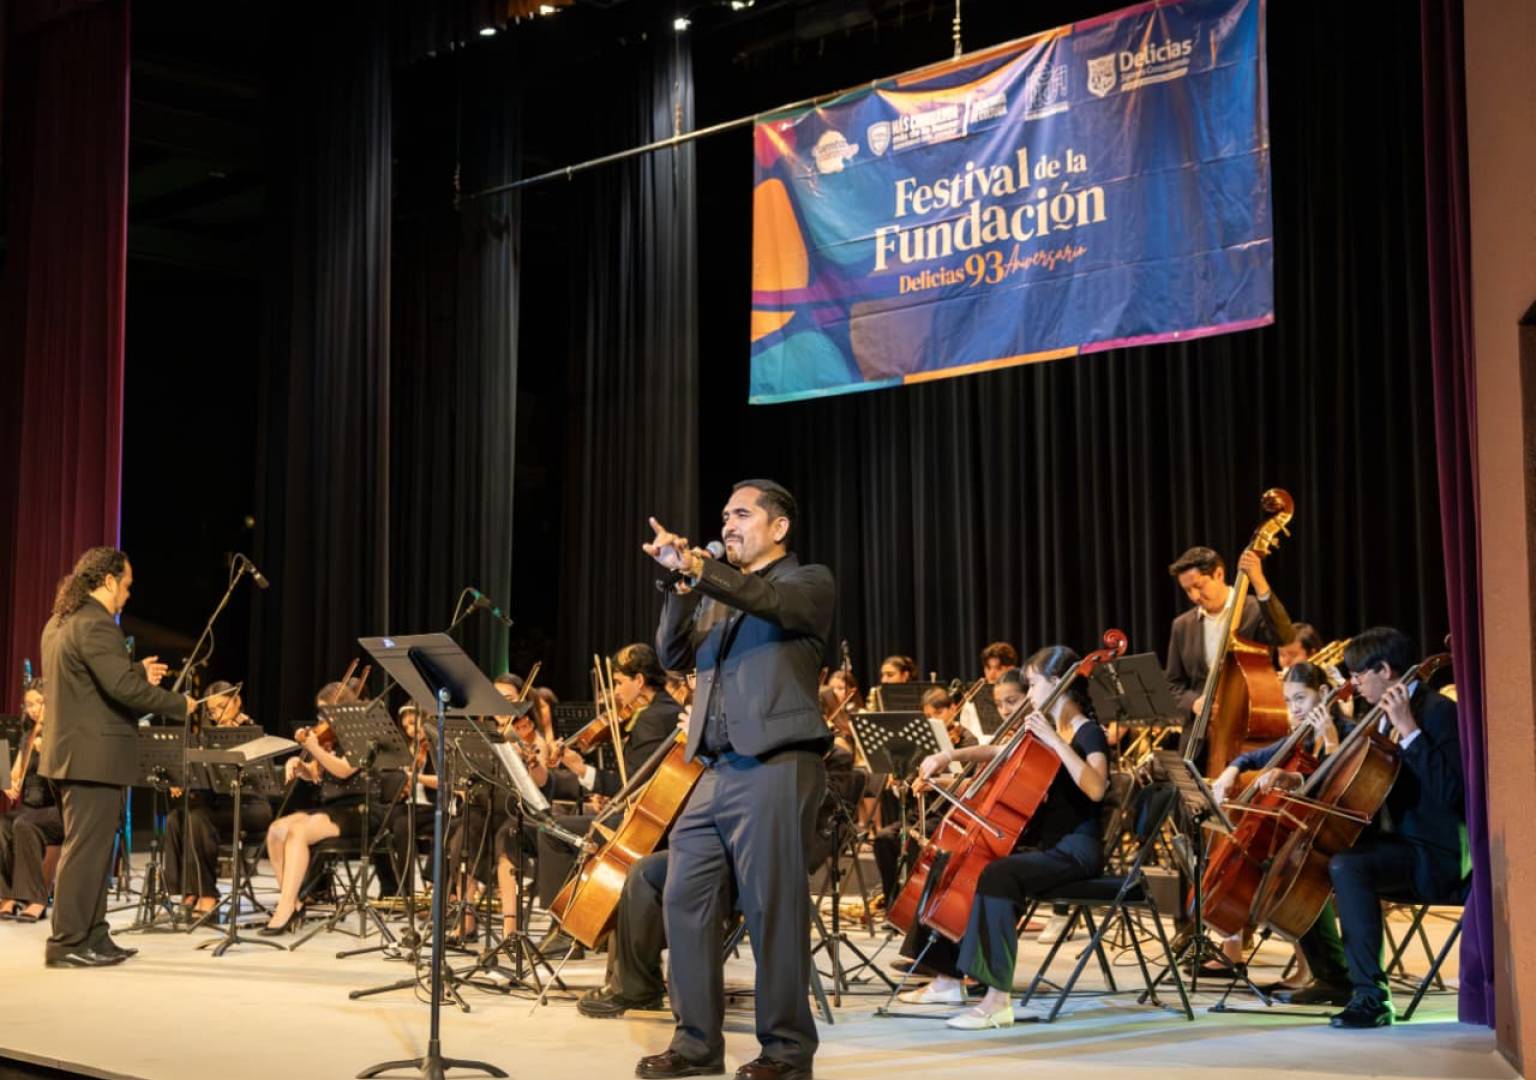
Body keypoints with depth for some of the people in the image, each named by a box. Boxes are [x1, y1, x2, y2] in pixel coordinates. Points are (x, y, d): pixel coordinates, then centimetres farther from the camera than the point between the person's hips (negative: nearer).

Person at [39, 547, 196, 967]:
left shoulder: (59, 623, 15)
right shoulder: (96, 625, -17)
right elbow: (123, 688, -26)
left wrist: (138, 672, 18)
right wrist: (180, 705, -14)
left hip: (72, 754, 10)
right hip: (94, 756, -10)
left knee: (90, 849, 15)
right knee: (86, 849, -5)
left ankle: (92, 938, 20)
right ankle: (67, 944, -2)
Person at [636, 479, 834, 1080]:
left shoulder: (808, 583, 4)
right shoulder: (717, 596, 22)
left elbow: (769, 600, -19)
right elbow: (675, 656, 9)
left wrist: (697, 565, -32)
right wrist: (683, 584, -5)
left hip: (777, 768, -7)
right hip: (716, 770, 7)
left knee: (772, 909, -5)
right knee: (685, 898, 5)